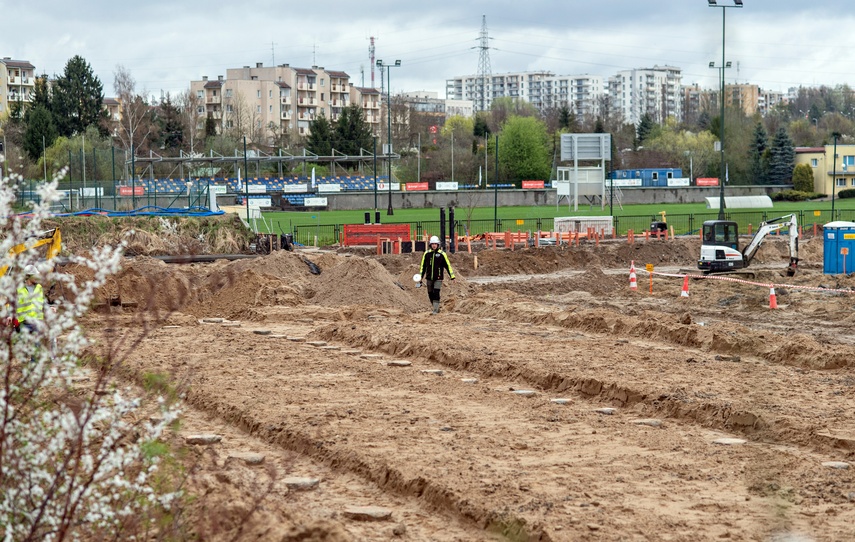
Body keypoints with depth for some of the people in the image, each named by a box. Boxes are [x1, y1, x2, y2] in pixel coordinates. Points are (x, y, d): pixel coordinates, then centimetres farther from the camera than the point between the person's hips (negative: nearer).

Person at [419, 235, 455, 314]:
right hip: (429, 278, 4)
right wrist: (420, 277, 11)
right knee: (431, 294, 8)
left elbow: (448, 265, 1)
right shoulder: (427, 254, 4)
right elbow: (423, 266, 12)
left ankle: (435, 310, -9)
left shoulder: (442, 254, -4)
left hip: (438, 278, -3)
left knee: (436, 294, -13)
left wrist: (452, 276, -1)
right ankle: (436, 308, 26)